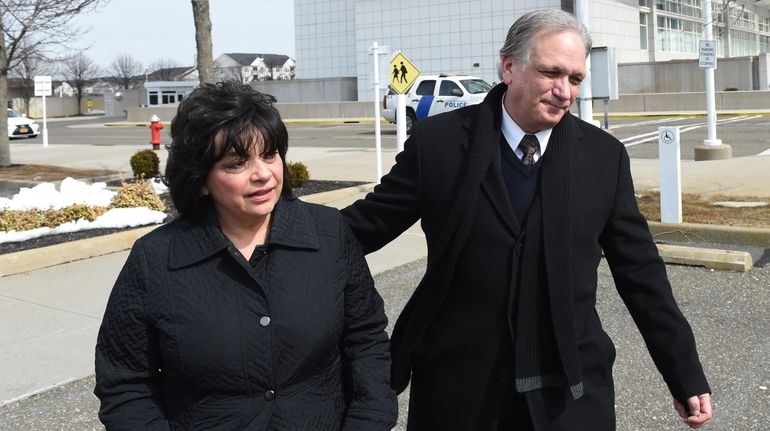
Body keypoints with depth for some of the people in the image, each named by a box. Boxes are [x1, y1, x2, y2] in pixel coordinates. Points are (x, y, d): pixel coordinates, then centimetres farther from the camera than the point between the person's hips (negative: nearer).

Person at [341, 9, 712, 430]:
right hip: (456, 389, -1)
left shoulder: (603, 155, -1)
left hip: (569, 394, 1)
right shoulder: (440, 141, -6)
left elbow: (640, 274, 3)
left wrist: (686, 376, 4)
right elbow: (367, 223, -1)